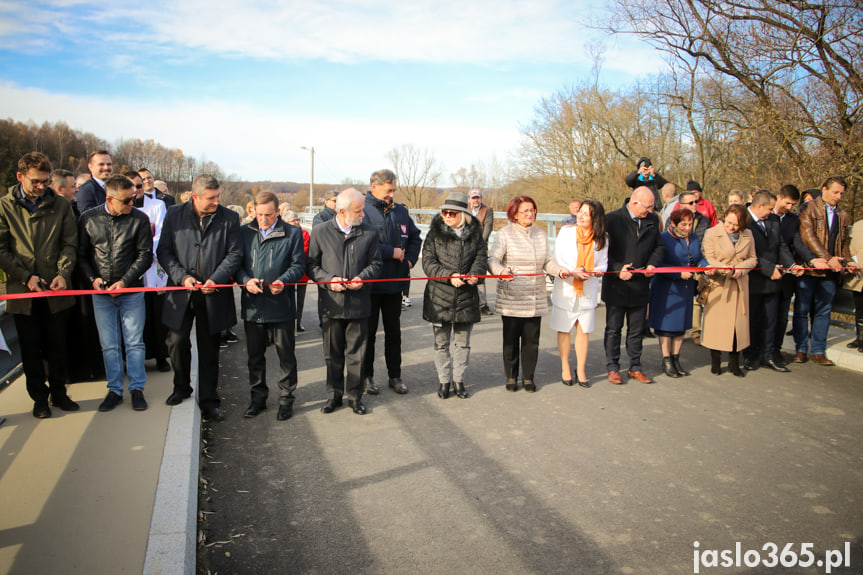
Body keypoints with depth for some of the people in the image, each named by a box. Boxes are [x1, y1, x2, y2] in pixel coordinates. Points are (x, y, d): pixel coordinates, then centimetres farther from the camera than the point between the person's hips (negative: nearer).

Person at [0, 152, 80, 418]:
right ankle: (39, 397, 21)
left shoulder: (61, 204, 4)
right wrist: (25, 276, -10)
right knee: (31, 348, 8)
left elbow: (69, 244, 4)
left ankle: (59, 393, 23)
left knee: (57, 346, 8)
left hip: (56, 289, 1)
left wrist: (63, 272, -10)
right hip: (22, 290, -1)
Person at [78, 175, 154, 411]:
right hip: (101, 293, 1)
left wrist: (125, 281, -12)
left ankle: (137, 389, 16)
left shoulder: (139, 219, -4)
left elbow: (145, 255, -4)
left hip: (131, 291, -1)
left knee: (134, 343, 3)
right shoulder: (88, 219, 0)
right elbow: (81, 255, 8)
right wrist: (92, 278, -7)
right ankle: (114, 390, 19)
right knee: (109, 345, 7)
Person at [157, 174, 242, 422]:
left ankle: (208, 401, 19)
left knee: (209, 349, 7)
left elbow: (234, 254, -1)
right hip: (181, 293, 1)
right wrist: (181, 277, -11)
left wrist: (215, 279, -13)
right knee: (177, 341, 3)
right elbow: (163, 251, 3)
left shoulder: (229, 218, 0)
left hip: (213, 295, -1)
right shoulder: (174, 215, 2)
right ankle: (181, 387, 30)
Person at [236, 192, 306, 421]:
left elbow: (298, 265, -1)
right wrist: (246, 280, -13)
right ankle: (258, 397, 28)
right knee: (255, 355, 13)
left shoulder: (292, 233, 1)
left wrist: (283, 281, -20)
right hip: (252, 306, 3)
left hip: (281, 306, -2)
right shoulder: (244, 233, 6)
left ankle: (286, 399, 21)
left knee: (286, 355, 7)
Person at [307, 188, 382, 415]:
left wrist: (362, 278, -10)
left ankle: (354, 396, 22)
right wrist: (329, 280, -12)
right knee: (333, 353, 11)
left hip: (359, 303, 0)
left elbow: (376, 264, 9)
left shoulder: (369, 233, 3)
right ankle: (334, 395, 26)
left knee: (356, 353, 7)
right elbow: (311, 264, 4)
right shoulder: (321, 231, 1)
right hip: (331, 304, 0)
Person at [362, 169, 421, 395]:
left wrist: (410, 259, 5)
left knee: (394, 332, 13)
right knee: (368, 331, 7)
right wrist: (392, 252, -18)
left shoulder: (400, 211, 9)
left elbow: (415, 236, 21)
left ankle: (395, 376, 25)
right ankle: (367, 376, 20)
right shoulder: (362, 211, -10)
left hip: (395, 283, 5)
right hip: (370, 283, -5)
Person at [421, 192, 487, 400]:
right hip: (439, 298, -1)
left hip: (466, 298, 1)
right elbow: (428, 262, -6)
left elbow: (481, 258, 5)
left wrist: (474, 274, -17)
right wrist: (449, 276, -20)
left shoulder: (475, 234, 5)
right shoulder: (435, 233, 0)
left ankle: (459, 380, 25)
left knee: (462, 342, 11)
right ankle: (444, 381, 21)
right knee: (441, 342, 8)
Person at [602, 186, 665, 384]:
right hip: (616, 286, -4)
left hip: (640, 286, 4)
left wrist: (652, 264, -4)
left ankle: (635, 368, 25)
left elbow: (658, 247, 15)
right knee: (613, 329, 6)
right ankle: (613, 368, 18)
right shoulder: (612, 219, -8)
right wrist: (617, 269, -19)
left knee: (637, 329, 12)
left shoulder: (652, 220, 6)